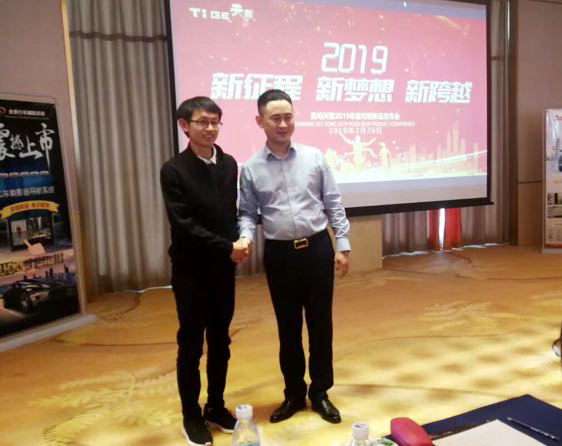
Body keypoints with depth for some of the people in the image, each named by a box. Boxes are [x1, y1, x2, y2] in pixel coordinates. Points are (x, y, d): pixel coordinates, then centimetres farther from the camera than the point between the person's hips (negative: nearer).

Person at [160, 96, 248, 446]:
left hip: (223, 267, 5)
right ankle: (192, 416, 24)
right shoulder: (174, 170, -10)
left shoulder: (229, 164, 4)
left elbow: (231, 212, 9)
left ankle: (216, 406, 32)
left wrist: (238, 242, -10)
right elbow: (183, 225, -16)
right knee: (191, 345, 8)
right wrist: (228, 248, -18)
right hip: (191, 269, -4)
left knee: (220, 341, 15)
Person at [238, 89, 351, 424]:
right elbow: (248, 213, 2)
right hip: (279, 255, 0)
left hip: (317, 249, 0)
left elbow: (334, 205, 2)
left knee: (320, 323, 9)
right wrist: (246, 237, -19)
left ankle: (320, 392, 28)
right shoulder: (251, 169, -1)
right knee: (288, 327, 12)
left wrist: (343, 246, -1)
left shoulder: (314, 158, 0)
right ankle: (294, 393, 30)